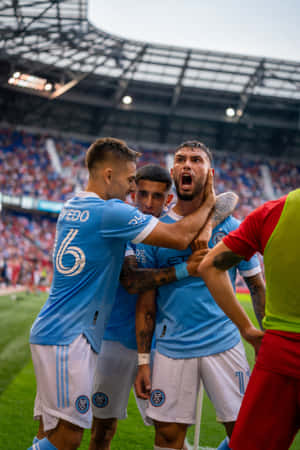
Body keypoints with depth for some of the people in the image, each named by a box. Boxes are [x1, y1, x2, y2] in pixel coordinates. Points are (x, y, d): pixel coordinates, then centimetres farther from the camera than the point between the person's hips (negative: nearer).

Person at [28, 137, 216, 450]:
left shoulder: (70, 208, 14)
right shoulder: (110, 213, -14)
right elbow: (180, 237, -13)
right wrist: (209, 203, 4)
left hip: (51, 331, 10)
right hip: (68, 337, -9)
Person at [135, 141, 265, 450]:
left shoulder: (231, 227, 2)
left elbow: (257, 287, 9)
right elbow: (146, 303, 6)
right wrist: (143, 362, 3)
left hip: (223, 344, 0)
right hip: (171, 348, 1)